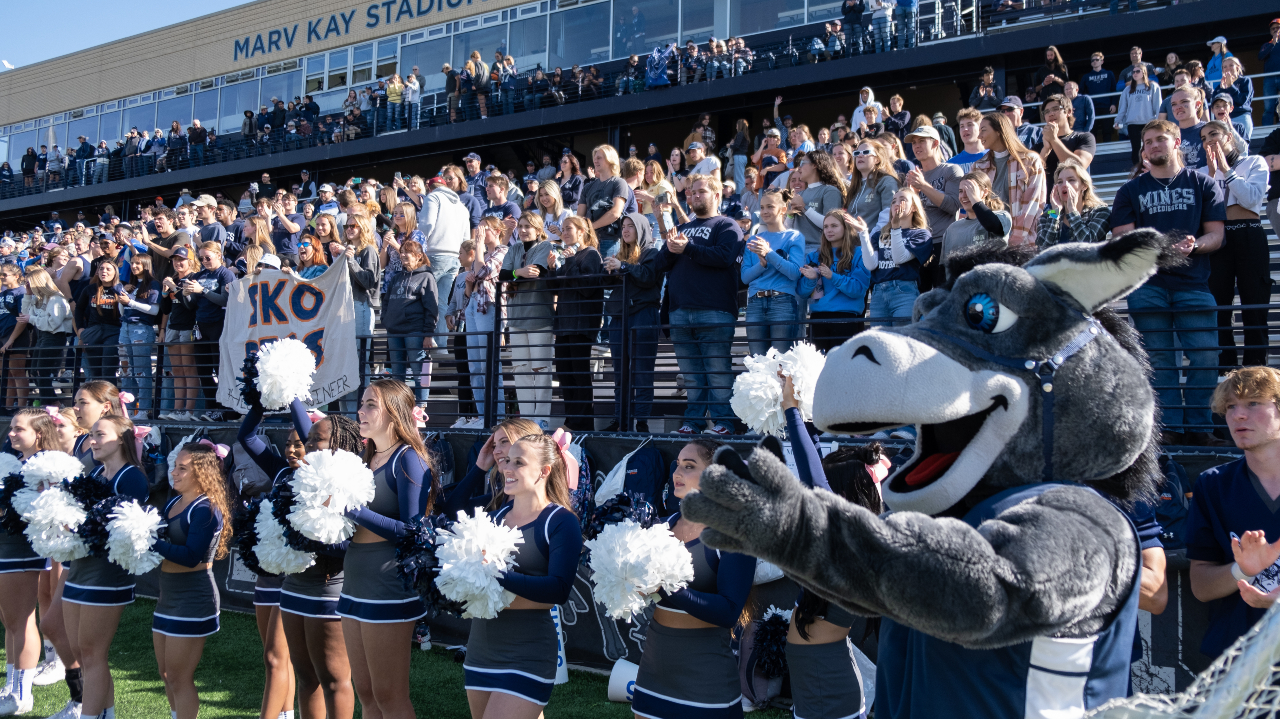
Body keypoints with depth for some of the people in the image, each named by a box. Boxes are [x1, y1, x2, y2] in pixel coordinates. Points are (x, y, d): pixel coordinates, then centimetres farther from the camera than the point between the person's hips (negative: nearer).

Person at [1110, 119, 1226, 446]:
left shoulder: (1203, 184, 12)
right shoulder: (1131, 191, 14)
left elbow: (1216, 235, 7)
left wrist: (1193, 246, -15)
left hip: (1193, 284, 0)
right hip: (1147, 286, 1)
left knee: (1205, 358, -7)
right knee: (1160, 360, 0)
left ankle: (1198, 427, 3)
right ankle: (1172, 427, 4)